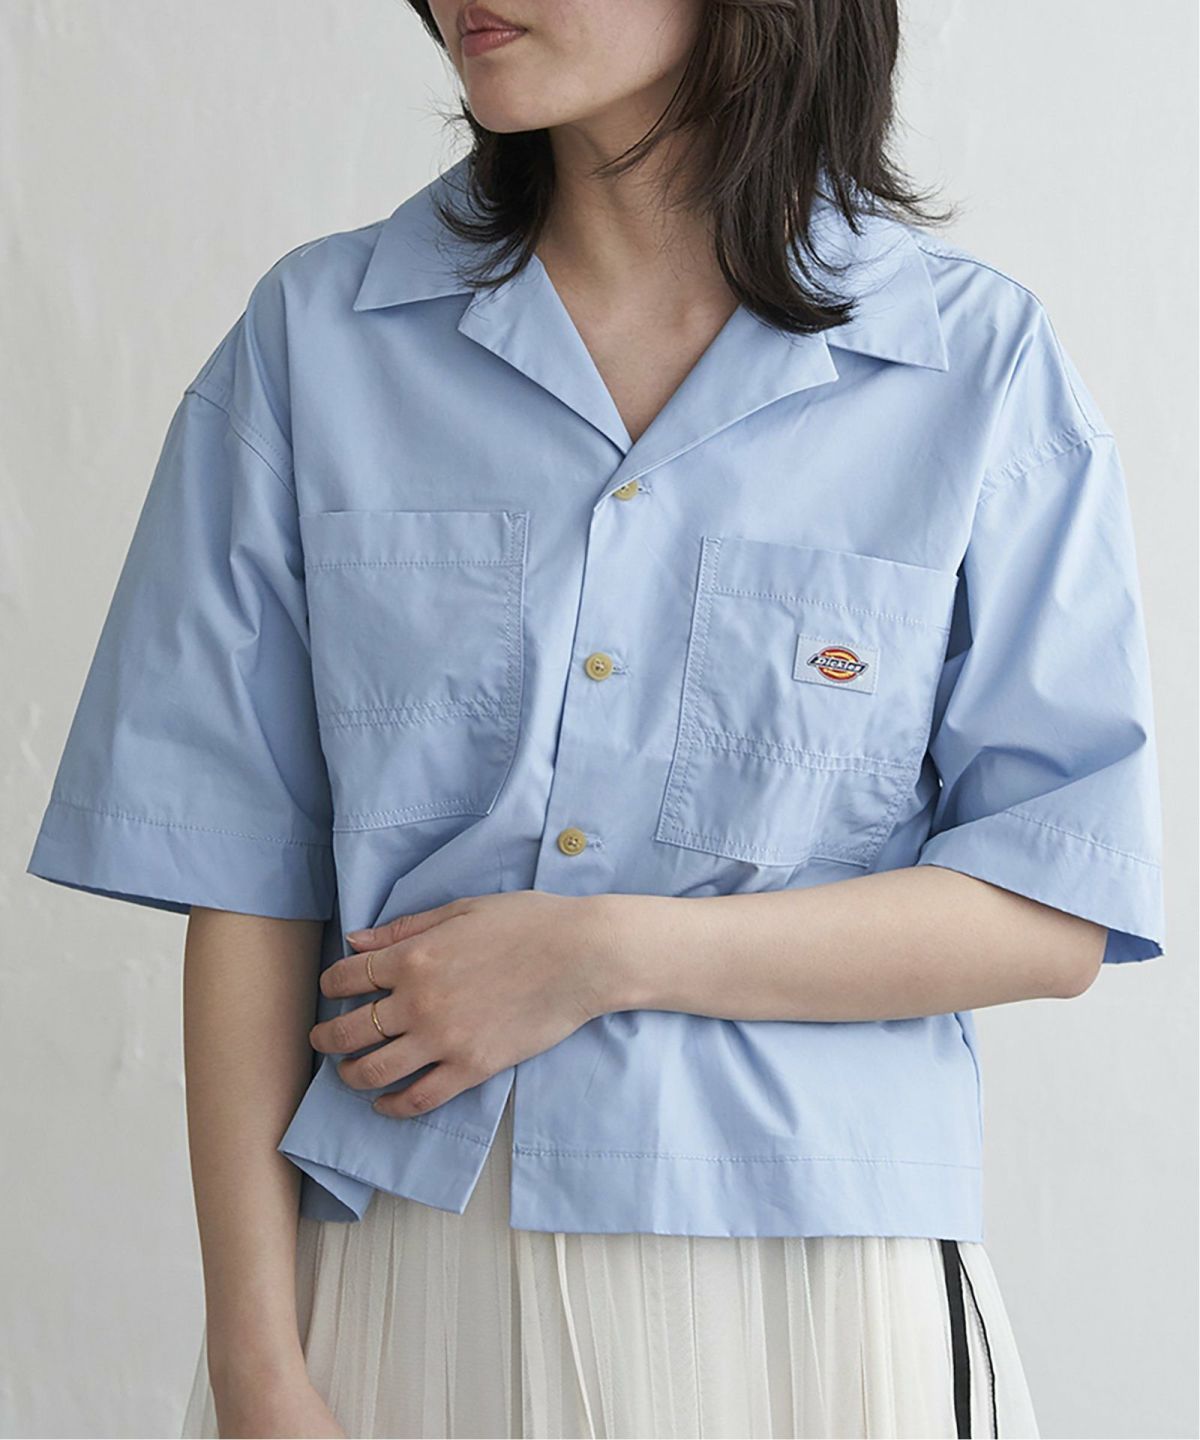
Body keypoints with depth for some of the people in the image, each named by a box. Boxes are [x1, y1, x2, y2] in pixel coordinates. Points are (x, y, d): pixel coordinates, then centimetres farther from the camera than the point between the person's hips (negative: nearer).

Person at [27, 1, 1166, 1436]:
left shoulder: (980, 364, -3)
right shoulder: (317, 334, 2)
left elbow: (1055, 914, -5)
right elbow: (249, 881, -2)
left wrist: (600, 955, -14)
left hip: (808, 1291, 0)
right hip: (396, 1277, 1)